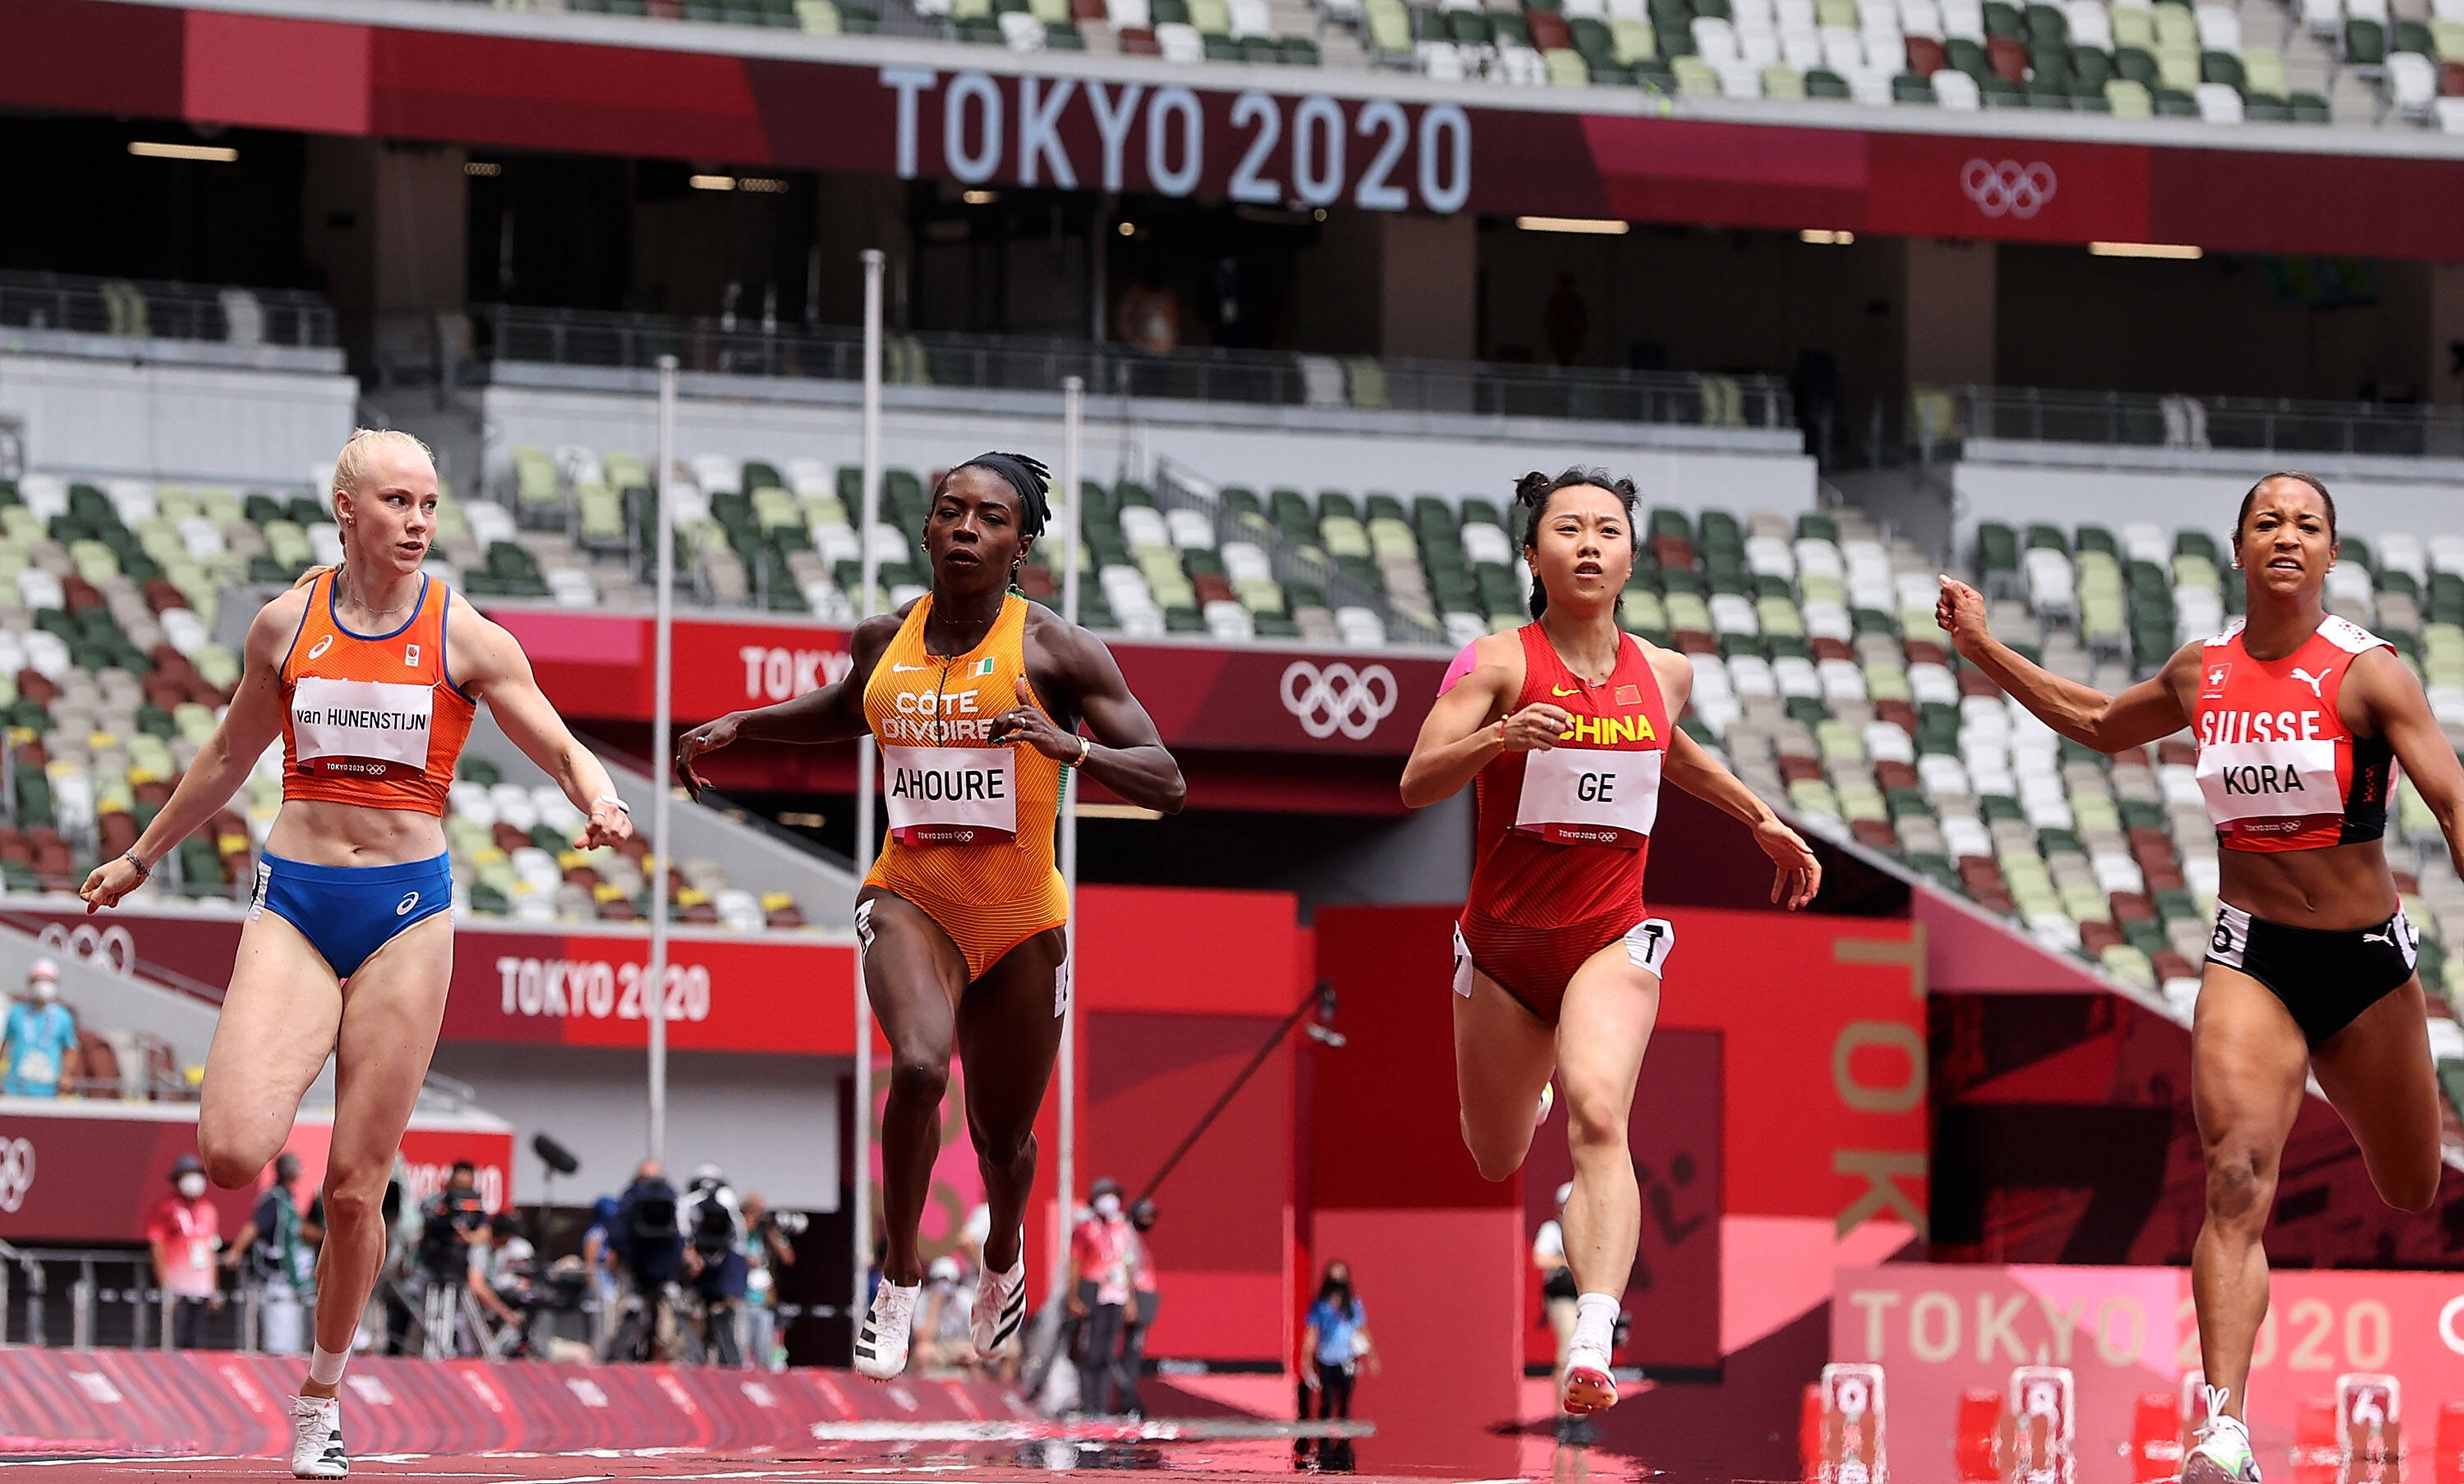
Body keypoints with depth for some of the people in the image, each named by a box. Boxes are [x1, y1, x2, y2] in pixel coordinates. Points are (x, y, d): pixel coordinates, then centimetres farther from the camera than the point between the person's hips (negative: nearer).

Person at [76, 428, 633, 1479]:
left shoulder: (463, 638, 0)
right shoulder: (286, 626, 5)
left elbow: (563, 752, 0)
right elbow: (229, 757, 21)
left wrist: (600, 805, -22)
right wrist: (141, 858, 29)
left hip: (405, 912, -1)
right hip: (293, 899, 1)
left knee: (354, 1186, -1)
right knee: (232, 1155, -20)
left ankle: (321, 1396, 16)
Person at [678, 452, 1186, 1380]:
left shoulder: (1055, 649, -9)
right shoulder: (885, 640, 3)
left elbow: (1165, 784, -13)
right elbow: (848, 712, 28)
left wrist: (1069, 746, -29)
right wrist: (737, 726, 17)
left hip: (1022, 921, -1)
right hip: (910, 900, 1)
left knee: (1001, 1140, 13)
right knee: (919, 1064, -30)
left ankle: (1004, 1253, 49)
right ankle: (900, 1280, -12)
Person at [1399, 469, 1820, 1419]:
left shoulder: (1664, 674, 1)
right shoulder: (1502, 664, -11)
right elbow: (1416, 785, -22)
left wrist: (1762, 820, 25)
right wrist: (1497, 737, -39)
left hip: (1611, 940, 0)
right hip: (1503, 943, 0)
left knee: (1597, 1115, -27)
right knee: (1496, 1164, 14)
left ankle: (1593, 1343, -42)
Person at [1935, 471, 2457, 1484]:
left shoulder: (2366, 673, -10)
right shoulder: (2203, 673, 3)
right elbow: (2100, 725, 23)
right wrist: (1983, 651, 21)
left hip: (2368, 961, -1)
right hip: (2250, 960, 1)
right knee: (2236, 1181, -19)